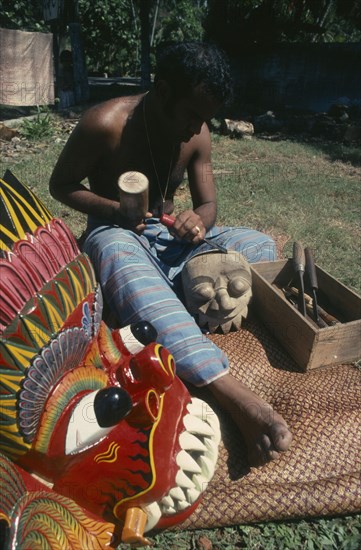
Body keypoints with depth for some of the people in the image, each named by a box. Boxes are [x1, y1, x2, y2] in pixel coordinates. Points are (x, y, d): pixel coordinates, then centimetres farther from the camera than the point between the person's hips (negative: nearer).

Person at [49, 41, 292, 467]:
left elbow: (208, 204, 2)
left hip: (170, 234, 6)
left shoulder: (197, 135, -1)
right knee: (124, 261, -44)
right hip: (115, 234, -5)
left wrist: (199, 221, -23)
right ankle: (235, 396, -55)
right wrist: (115, 209, -23)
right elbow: (61, 185, -6)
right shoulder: (105, 124, -15)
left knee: (260, 244, -10)